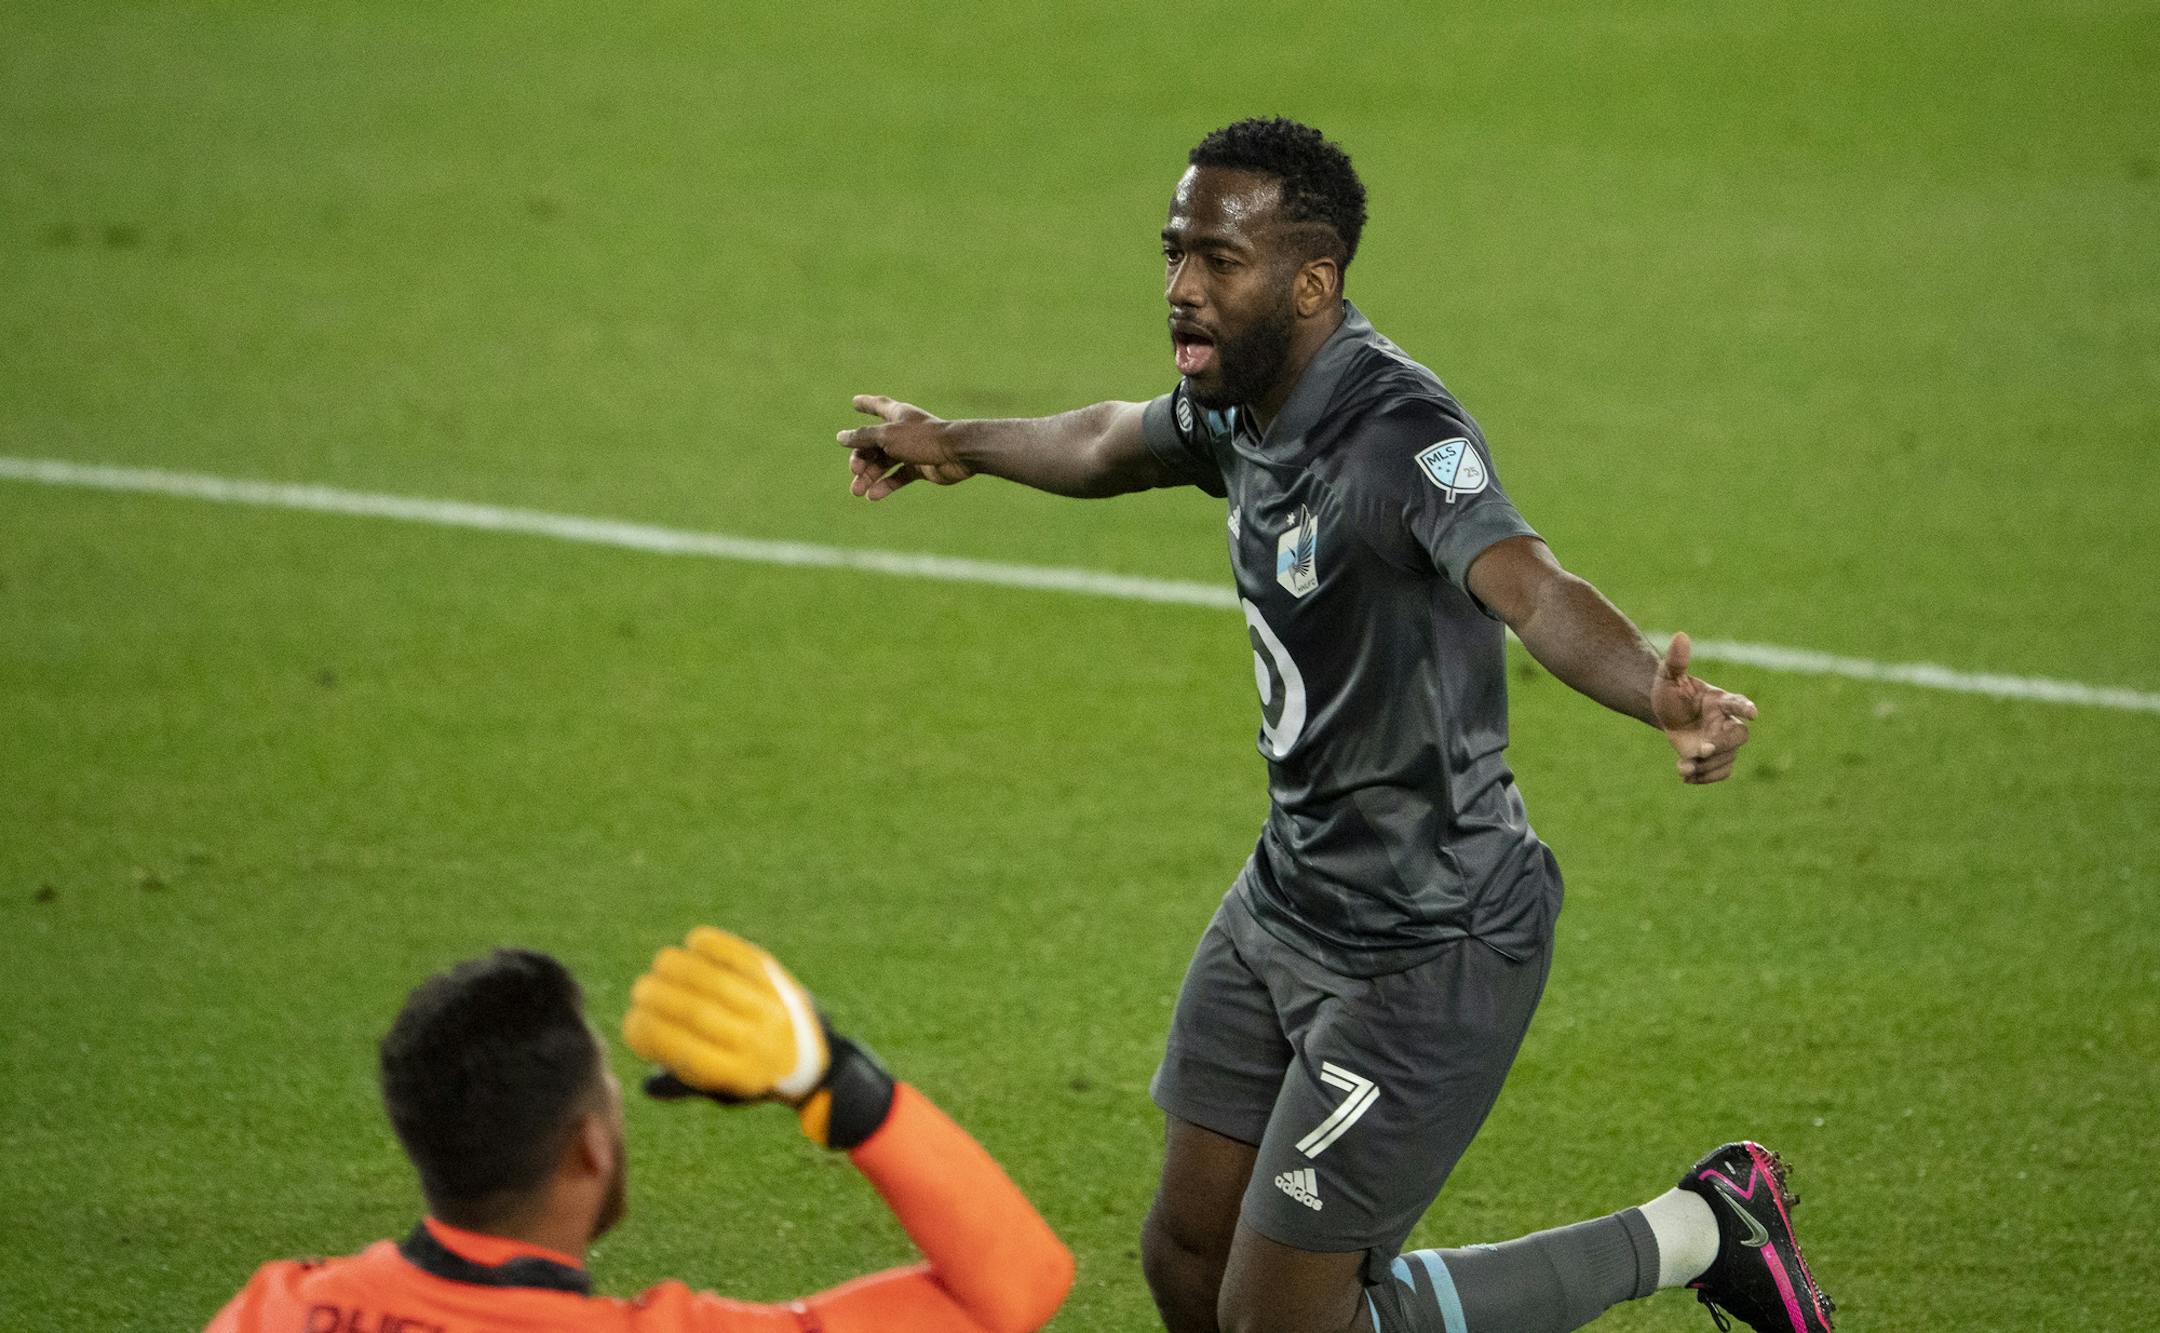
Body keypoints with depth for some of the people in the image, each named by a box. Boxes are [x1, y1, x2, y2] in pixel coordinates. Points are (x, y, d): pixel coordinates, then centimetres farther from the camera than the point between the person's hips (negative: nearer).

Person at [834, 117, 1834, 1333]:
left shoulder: (1398, 438, -27)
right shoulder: (1240, 402, 0)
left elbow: (1533, 590, -47)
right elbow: (1113, 444, 26)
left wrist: (1659, 695, -68)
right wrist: (959, 445, 44)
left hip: (1431, 946, -9)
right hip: (1290, 903, 9)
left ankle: (1694, 1234, 10)